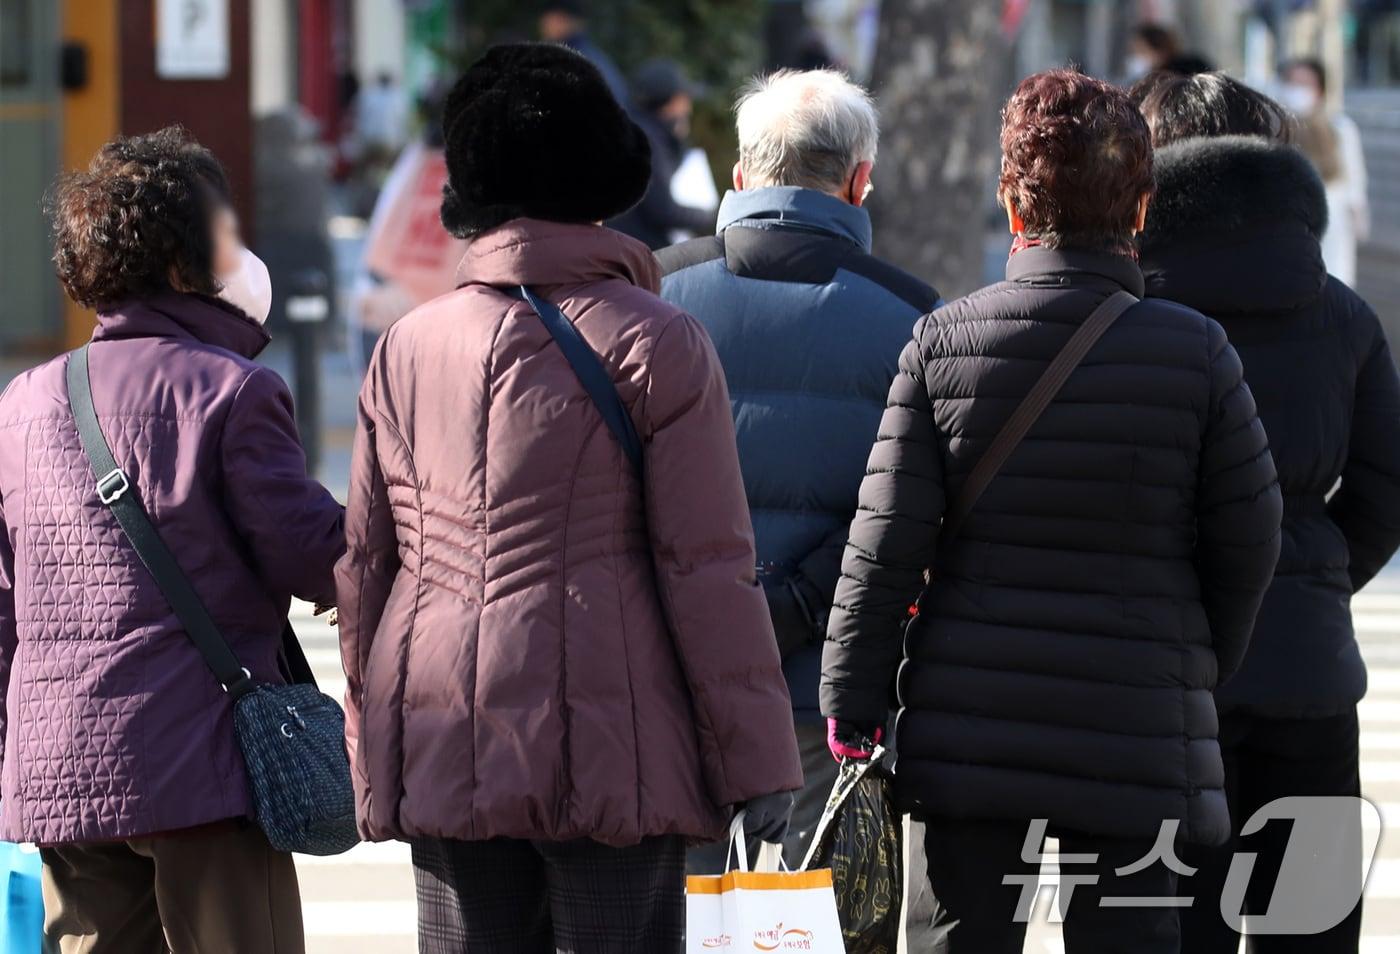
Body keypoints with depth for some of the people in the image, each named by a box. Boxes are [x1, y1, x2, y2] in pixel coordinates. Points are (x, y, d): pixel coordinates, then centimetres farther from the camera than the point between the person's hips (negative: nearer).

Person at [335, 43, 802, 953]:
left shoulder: (406, 349, 9)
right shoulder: (656, 345, -4)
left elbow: (365, 567, 12)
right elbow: (707, 568, -7)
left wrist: (373, 762, 19)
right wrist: (757, 764, -3)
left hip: (443, 764, 4)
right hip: (608, 758, -4)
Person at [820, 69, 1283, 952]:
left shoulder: (944, 342, -4)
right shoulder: (1196, 352, -6)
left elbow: (883, 545, -5)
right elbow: (1248, 540, 2)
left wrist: (853, 709, 2)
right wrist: (1205, 667, 19)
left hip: (967, 736, 1)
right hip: (1138, 740, -1)